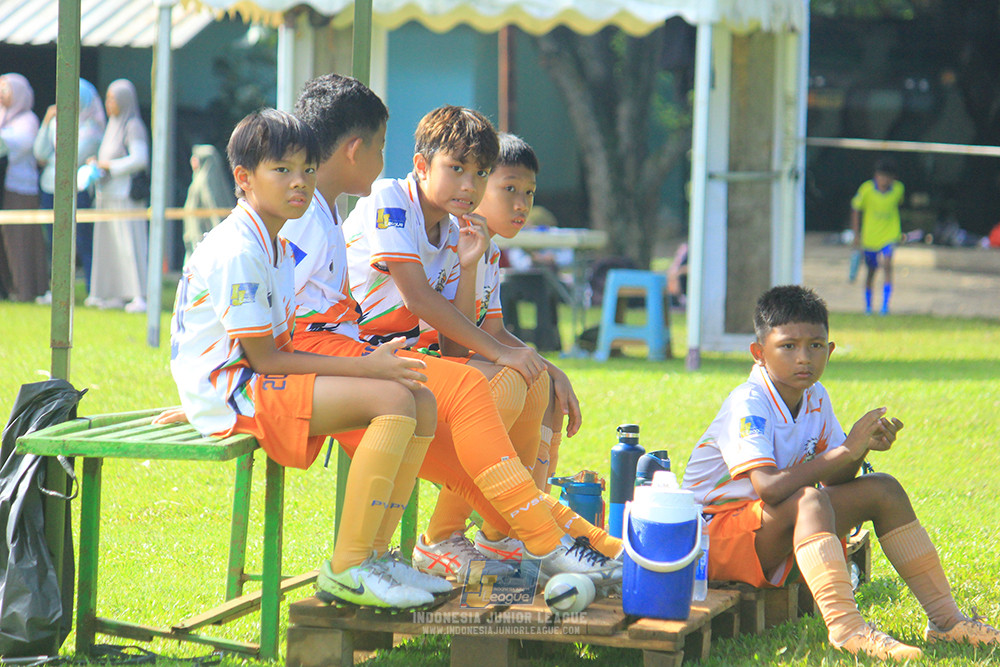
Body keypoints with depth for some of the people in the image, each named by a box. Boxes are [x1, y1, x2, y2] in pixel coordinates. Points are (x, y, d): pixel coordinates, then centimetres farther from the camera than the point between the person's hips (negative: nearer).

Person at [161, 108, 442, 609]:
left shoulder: (276, 245, 15)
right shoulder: (237, 251, -17)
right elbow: (264, 359, -18)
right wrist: (365, 367, -17)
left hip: (260, 381, 10)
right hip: (229, 394, -10)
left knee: (421, 402, -1)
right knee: (393, 401, -25)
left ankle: (372, 556, 0)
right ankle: (345, 569, -22)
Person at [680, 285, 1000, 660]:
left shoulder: (816, 398, 3)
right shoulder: (747, 404, -22)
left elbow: (832, 479, 4)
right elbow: (768, 488, -34)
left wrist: (860, 448, -17)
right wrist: (845, 452, -32)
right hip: (719, 532, -8)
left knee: (882, 490, 1)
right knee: (808, 501, -35)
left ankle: (944, 618, 1)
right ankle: (844, 626, -48)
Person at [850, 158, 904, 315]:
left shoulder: (898, 189, -8)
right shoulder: (867, 189, -13)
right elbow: (856, 209, 0)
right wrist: (856, 234, 0)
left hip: (889, 236, -1)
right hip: (870, 236, 1)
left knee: (886, 264, -23)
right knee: (871, 271, 13)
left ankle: (885, 305, -21)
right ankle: (868, 306, 32)